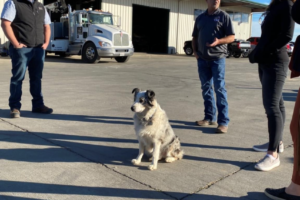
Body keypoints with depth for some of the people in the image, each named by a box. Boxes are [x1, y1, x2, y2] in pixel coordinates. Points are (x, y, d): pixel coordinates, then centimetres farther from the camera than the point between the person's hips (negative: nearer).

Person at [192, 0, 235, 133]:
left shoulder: (224, 16, 1)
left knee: (219, 89, -7)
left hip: (218, 58, -4)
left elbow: (231, 37, -4)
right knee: (206, 89, 8)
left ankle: (223, 122, -4)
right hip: (202, 59, 5)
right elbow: (195, 37, 19)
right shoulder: (200, 18, 14)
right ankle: (209, 117, 18)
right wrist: (195, 51, 3)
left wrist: (218, 41, -22)